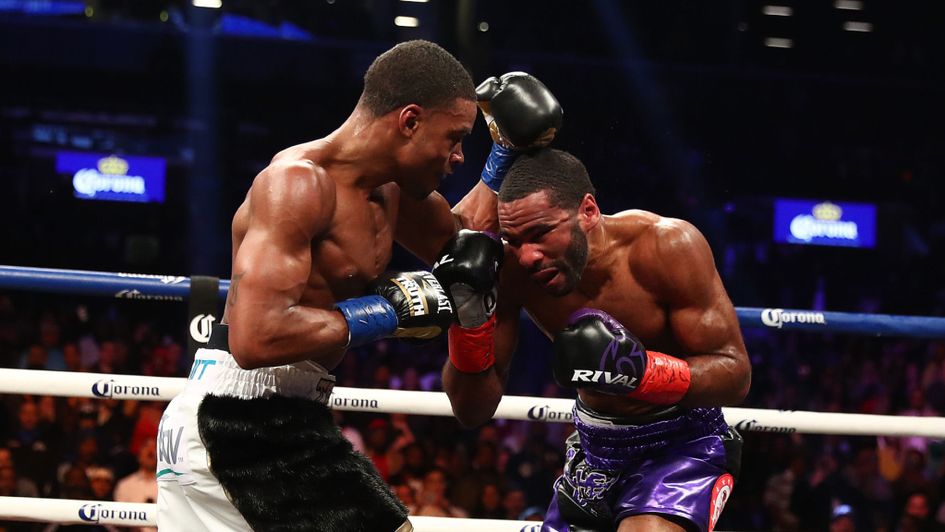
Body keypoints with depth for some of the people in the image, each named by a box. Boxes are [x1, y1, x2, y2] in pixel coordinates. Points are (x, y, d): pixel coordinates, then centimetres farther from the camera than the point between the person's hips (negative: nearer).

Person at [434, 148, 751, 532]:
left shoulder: (667, 247, -25)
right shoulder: (512, 270, -15)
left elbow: (735, 373, -21)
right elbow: (473, 410, -11)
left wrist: (639, 371, -38)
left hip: (682, 442, -5)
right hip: (595, 447, 5)